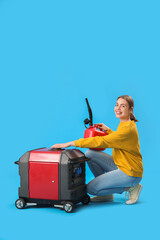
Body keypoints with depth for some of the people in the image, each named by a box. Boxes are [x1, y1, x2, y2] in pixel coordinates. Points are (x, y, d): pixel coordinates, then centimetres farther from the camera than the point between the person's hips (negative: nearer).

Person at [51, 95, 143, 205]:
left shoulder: (127, 129, -24)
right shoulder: (125, 124, 6)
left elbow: (100, 141, -29)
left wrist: (71, 143, -28)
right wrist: (108, 130, 11)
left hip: (130, 173, -9)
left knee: (91, 188, -10)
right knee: (89, 154, -3)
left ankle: (131, 188, 0)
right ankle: (106, 194, 7)